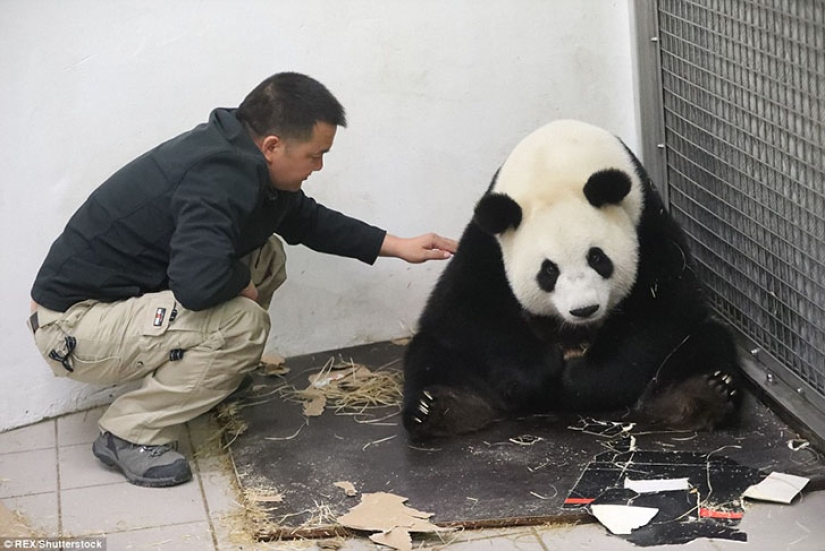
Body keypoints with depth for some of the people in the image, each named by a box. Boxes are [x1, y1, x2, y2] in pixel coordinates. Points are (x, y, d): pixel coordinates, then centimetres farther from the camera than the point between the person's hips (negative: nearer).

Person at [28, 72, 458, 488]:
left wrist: (398, 246, 13)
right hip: (72, 327, -9)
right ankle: (129, 434, -11)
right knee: (242, 324, -27)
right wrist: (241, 282, -19)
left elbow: (306, 218, 19)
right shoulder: (221, 179, -28)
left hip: (121, 297, 10)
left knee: (265, 256, 7)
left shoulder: (236, 155, 2)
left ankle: (208, 386, 15)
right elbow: (198, 281, -43)